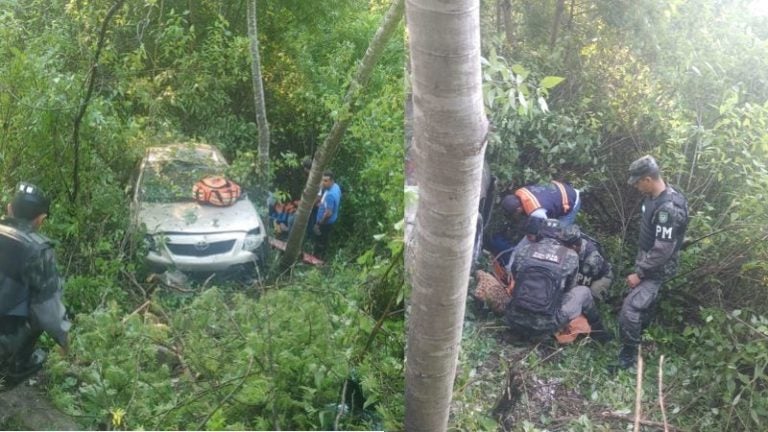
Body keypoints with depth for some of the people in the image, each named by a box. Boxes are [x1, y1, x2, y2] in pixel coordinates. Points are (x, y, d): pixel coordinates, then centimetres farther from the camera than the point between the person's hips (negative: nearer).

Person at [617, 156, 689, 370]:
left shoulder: (668, 208, -31)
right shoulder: (655, 197, -1)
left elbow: (662, 250, -30)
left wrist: (639, 273, -21)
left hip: (655, 270, -9)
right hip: (647, 263, 9)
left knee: (630, 309, -12)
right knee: (646, 302, 26)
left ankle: (630, 352, 5)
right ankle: (640, 334, 46)